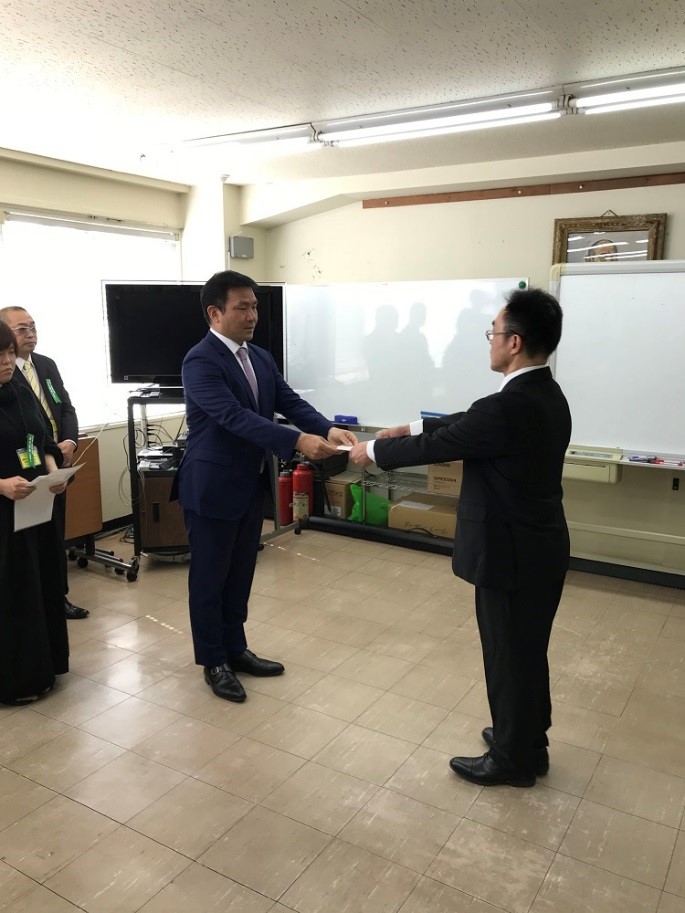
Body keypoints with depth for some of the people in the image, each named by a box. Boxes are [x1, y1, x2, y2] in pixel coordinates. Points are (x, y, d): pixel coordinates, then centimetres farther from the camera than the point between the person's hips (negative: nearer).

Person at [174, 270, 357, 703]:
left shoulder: (261, 358, 8)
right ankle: (213, 661, 25)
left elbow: (291, 402, 0)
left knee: (240, 574, 18)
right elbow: (235, 416, -29)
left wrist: (328, 429, -19)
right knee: (210, 577, 9)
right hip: (212, 487, -7)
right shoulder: (200, 361, -18)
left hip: (252, 485, 8)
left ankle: (235, 649, 35)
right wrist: (298, 441, -36)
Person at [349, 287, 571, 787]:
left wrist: (374, 451, -1)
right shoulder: (546, 395, 4)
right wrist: (413, 428, 16)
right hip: (538, 544, 9)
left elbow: (435, 448, -16)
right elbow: (465, 424, 15)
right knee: (526, 649, 22)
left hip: (512, 552, -9)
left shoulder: (508, 408, -27)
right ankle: (528, 737, 41)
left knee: (509, 653, 8)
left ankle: (514, 757, 28)